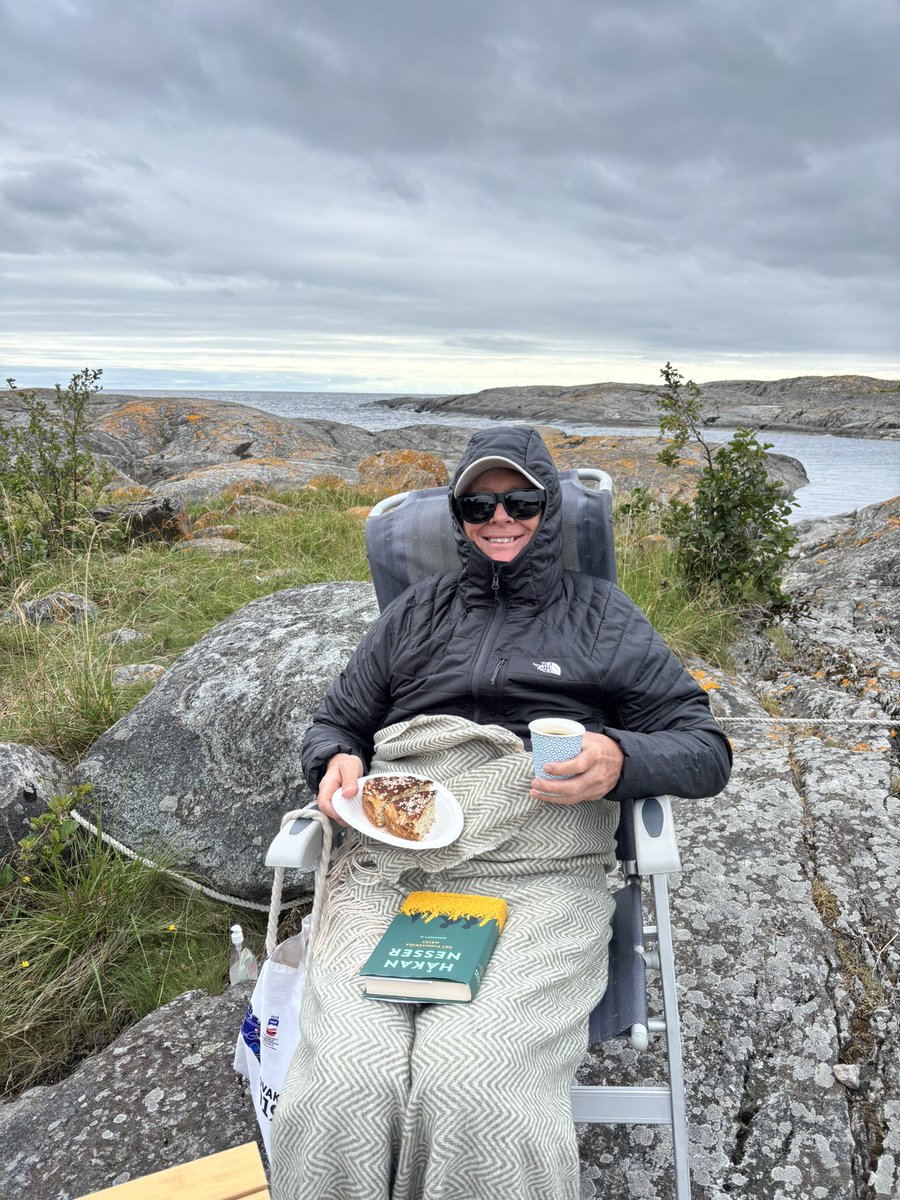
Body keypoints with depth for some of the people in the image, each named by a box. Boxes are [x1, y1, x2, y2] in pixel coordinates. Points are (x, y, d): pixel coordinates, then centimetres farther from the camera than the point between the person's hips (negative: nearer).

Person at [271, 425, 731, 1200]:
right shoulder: (416, 614, 24)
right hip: (388, 871, 2)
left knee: (474, 1090, -28)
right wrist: (335, 761, 5)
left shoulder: (601, 618, 17)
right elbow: (334, 722, 30)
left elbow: (707, 749, 13)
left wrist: (621, 761, -10)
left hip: (536, 880, -2)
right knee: (343, 1085, -24)